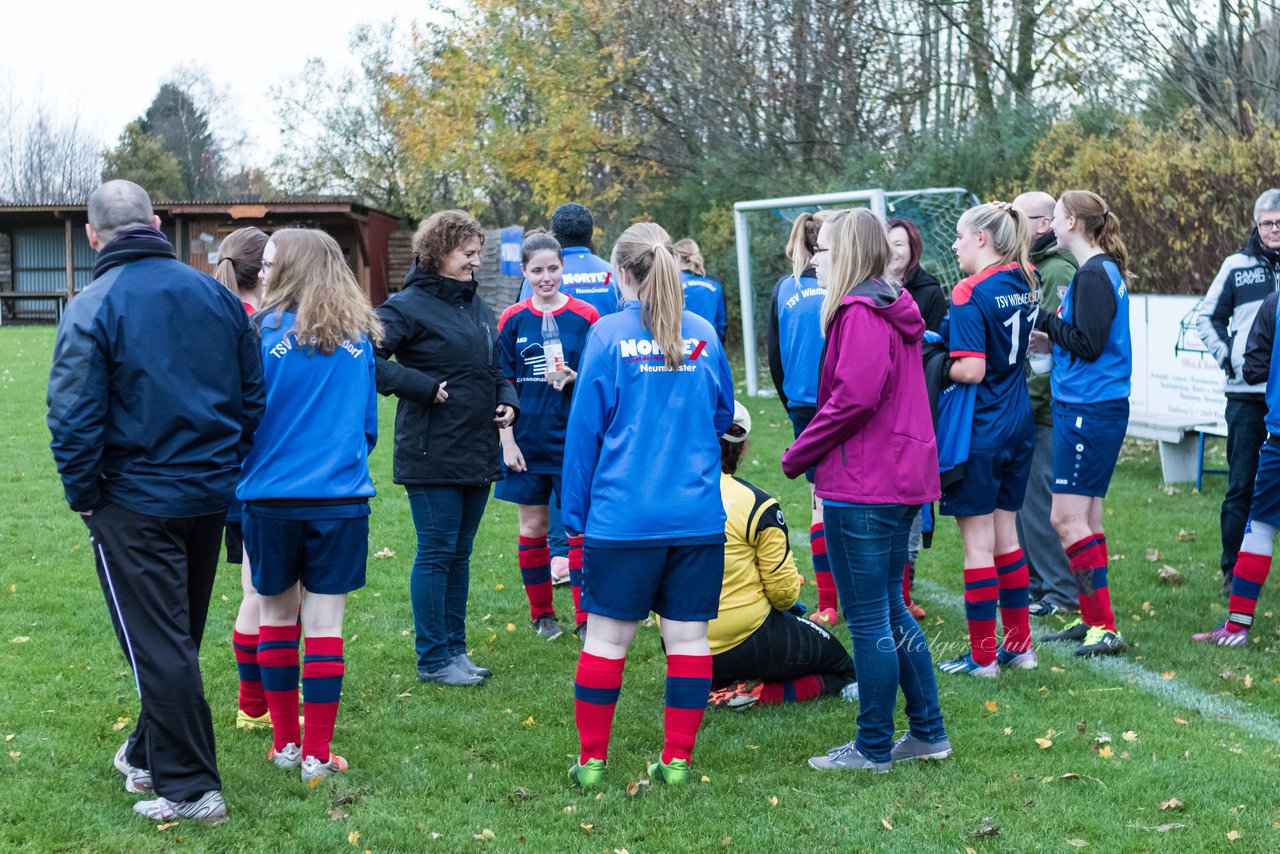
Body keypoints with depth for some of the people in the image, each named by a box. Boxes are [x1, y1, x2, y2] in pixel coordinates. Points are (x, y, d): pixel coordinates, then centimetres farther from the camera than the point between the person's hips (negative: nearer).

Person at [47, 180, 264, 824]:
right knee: (178, 637, 19)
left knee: (156, 644, 2)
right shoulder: (216, 295, 2)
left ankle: (189, 786, 5)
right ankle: (151, 754, 35)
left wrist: (83, 495, -3)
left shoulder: (92, 309, -14)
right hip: (211, 494, 6)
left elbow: (74, 418, -17)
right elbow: (253, 395, 7)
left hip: (135, 504, -6)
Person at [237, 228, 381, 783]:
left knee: (278, 615, 14)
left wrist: (242, 471, 15)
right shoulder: (358, 335, 3)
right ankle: (316, 754, 7)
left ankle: (286, 742, 22)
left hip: (272, 496, -1)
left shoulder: (265, 331, -8)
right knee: (325, 622, 4)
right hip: (342, 496, 2)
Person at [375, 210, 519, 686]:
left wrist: (507, 401, 6)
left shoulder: (478, 308, 14)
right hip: (432, 455, -7)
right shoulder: (410, 306, -10)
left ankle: (454, 647, 24)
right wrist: (425, 387, -19)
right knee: (436, 553, -1)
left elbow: (495, 369, 25)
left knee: (460, 553, 14)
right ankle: (433, 659, 8)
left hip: (478, 453, 8)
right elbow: (369, 358, -19)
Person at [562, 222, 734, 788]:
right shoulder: (703, 335, 4)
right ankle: (677, 759, 13)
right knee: (688, 636, 8)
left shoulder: (608, 334, -4)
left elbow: (584, 428, -2)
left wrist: (575, 509, 5)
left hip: (623, 515, -2)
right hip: (698, 516, 2)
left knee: (605, 636, 7)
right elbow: (722, 415, 18)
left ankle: (592, 760, 14)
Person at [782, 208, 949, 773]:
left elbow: (854, 397, -24)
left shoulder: (860, 313, -15)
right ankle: (928, 732, 24)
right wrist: (813, 452, 13)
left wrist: (799, 454, -11)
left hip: (861, 489, -10)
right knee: (890, 608, 19)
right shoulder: (893, 311, 15)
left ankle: (873, 748, 9)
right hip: (901, 478, 10)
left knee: (868, 620, 0)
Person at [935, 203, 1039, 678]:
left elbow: (972, 370, -22)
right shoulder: (1026, 282, 7)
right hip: (1020, 424, 8)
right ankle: (1019, 644, 23)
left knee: (978, 543, 1)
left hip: (980, 430, -8)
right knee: (1006, 536, 16)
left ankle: (983, 655, 8)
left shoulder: (970, 292, -16)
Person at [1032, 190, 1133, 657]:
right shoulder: (1101, 271, 15)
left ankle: (1105, 627, -6)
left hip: (1089, 410, -10)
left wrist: (1045, 322, -10)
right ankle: (1091, 618, 22)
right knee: (1085, 517, 14)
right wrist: (1053, 339, 8)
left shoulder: (1093, 276, -15)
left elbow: (1089, 345, -20)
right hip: (1089, 408, 10)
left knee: (1067, 518, -8)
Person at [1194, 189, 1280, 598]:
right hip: (1247, 394, 0)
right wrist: (1225, 356, 2)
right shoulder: (1238, 266, 6)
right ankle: (1234, 571, 11)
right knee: (1241, 486, 4)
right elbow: (1207, 316, 15)